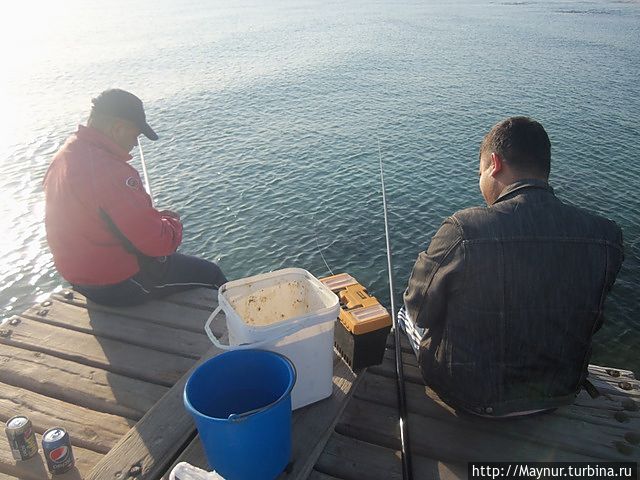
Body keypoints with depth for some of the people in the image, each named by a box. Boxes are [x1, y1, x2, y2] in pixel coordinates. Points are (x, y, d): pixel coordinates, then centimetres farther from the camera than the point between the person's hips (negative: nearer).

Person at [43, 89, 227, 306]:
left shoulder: (63, 156, 0)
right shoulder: (111, 172, -32)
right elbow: (160, 242, -31)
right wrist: (171, 219, -9)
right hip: (118, 285, -10)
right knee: (210, 274, 5)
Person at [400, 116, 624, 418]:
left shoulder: (463, 230, -30)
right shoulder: (607, 237, -17)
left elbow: (420, 309, -15)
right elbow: (588, 319, 0)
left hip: (469, 395, -4)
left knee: (408, 315, 24)